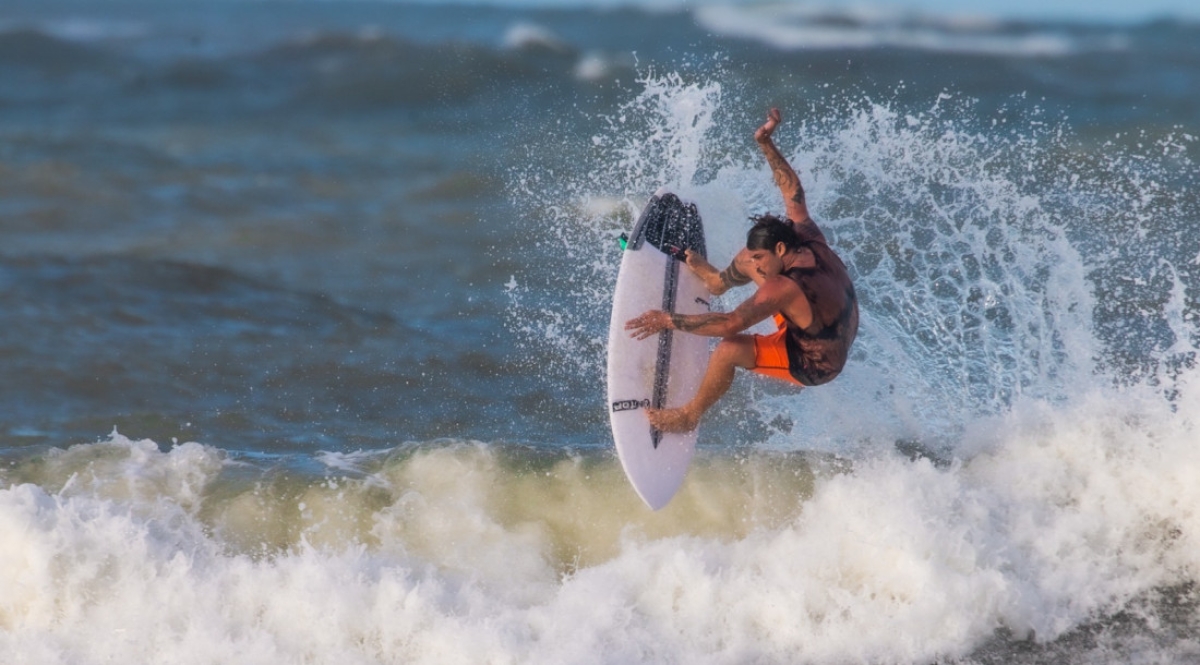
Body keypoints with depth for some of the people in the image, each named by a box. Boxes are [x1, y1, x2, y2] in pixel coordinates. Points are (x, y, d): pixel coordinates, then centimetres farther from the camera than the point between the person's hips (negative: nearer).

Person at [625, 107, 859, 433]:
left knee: (728, 350, -28)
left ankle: (690, 416, -3)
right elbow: (793, 191, -3)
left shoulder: (785, 289, -40)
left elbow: (730, 324, -41)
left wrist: (668, 320, -36)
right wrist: (766, 145, -8)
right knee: (746, 259, 11)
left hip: (812, 365, -8)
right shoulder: (809, 239, -18)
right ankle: (719, 281, 45)